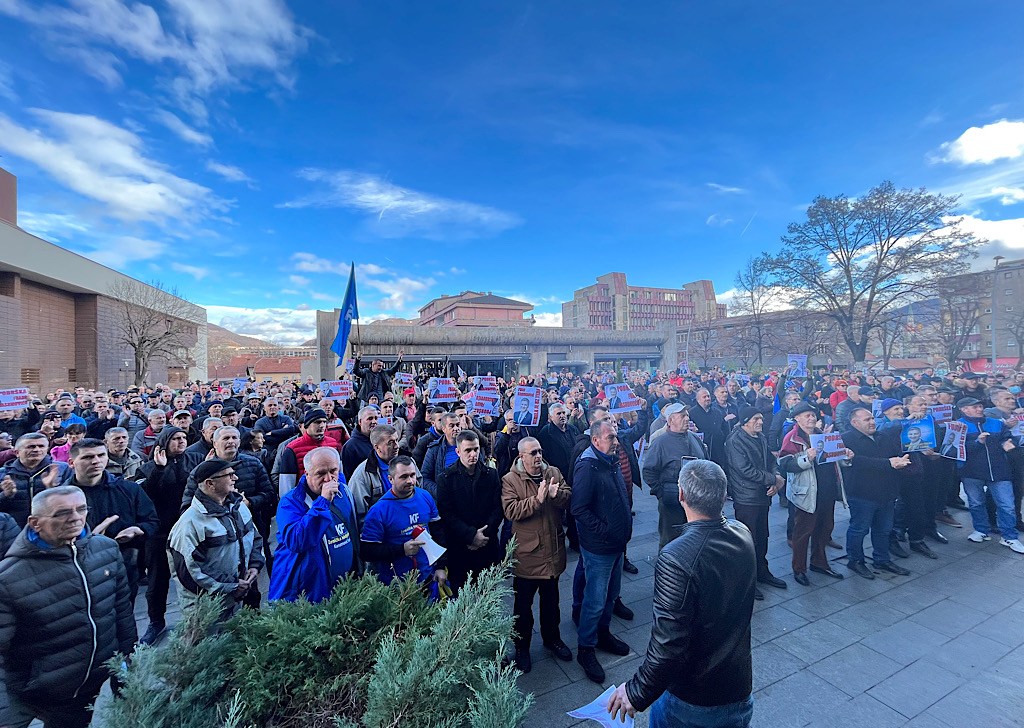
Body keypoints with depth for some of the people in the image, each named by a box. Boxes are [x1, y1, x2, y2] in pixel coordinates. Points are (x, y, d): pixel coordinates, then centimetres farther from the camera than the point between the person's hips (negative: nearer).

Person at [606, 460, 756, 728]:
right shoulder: (743, 535, -12)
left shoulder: (675, 559, -34)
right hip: (740, 691, 5)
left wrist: (637, 692, -15)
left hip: (691, 700, -4)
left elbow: (668, 644, -31)